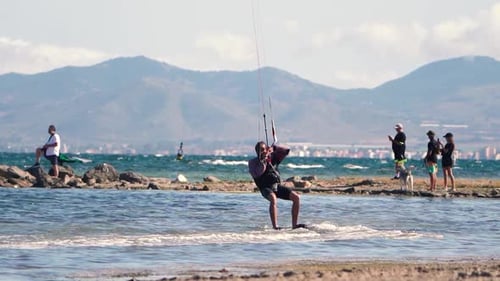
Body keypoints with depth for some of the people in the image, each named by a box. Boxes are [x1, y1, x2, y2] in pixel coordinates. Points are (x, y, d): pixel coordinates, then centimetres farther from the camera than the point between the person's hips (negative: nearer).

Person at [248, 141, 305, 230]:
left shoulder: (272, 157, 13)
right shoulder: (253, 162, 0)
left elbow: (286, 151, 10)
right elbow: (256, 174, -17)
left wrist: (273, 148, -1)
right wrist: (263, 161, -17)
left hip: (277, 186, 6)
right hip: (266, 188, -6)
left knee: (296, 197, -10)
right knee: (273, 198, -39)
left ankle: (294, 224, -2)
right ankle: (275, 226, -43)